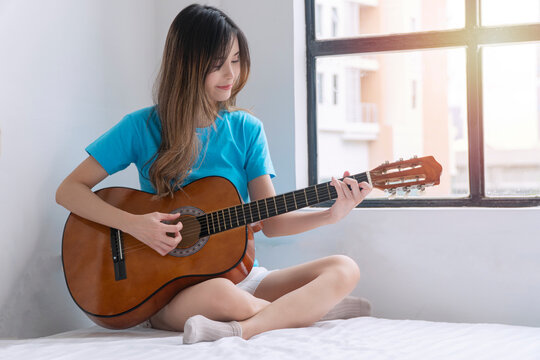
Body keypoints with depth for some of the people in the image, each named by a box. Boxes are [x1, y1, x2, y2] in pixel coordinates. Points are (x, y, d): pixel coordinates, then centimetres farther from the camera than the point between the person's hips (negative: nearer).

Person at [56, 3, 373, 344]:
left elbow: (271, 221, 3)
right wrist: (132, 223, -16)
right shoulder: (142, 127, -2)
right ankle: (312, 308, -17)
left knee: (344, 270, -19)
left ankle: (239, 330, -35)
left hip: (240, 274, 5)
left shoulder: (247, 130, 6)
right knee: (219, 293, -41)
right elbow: (69, 190, -1)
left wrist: (332, 214, -14)